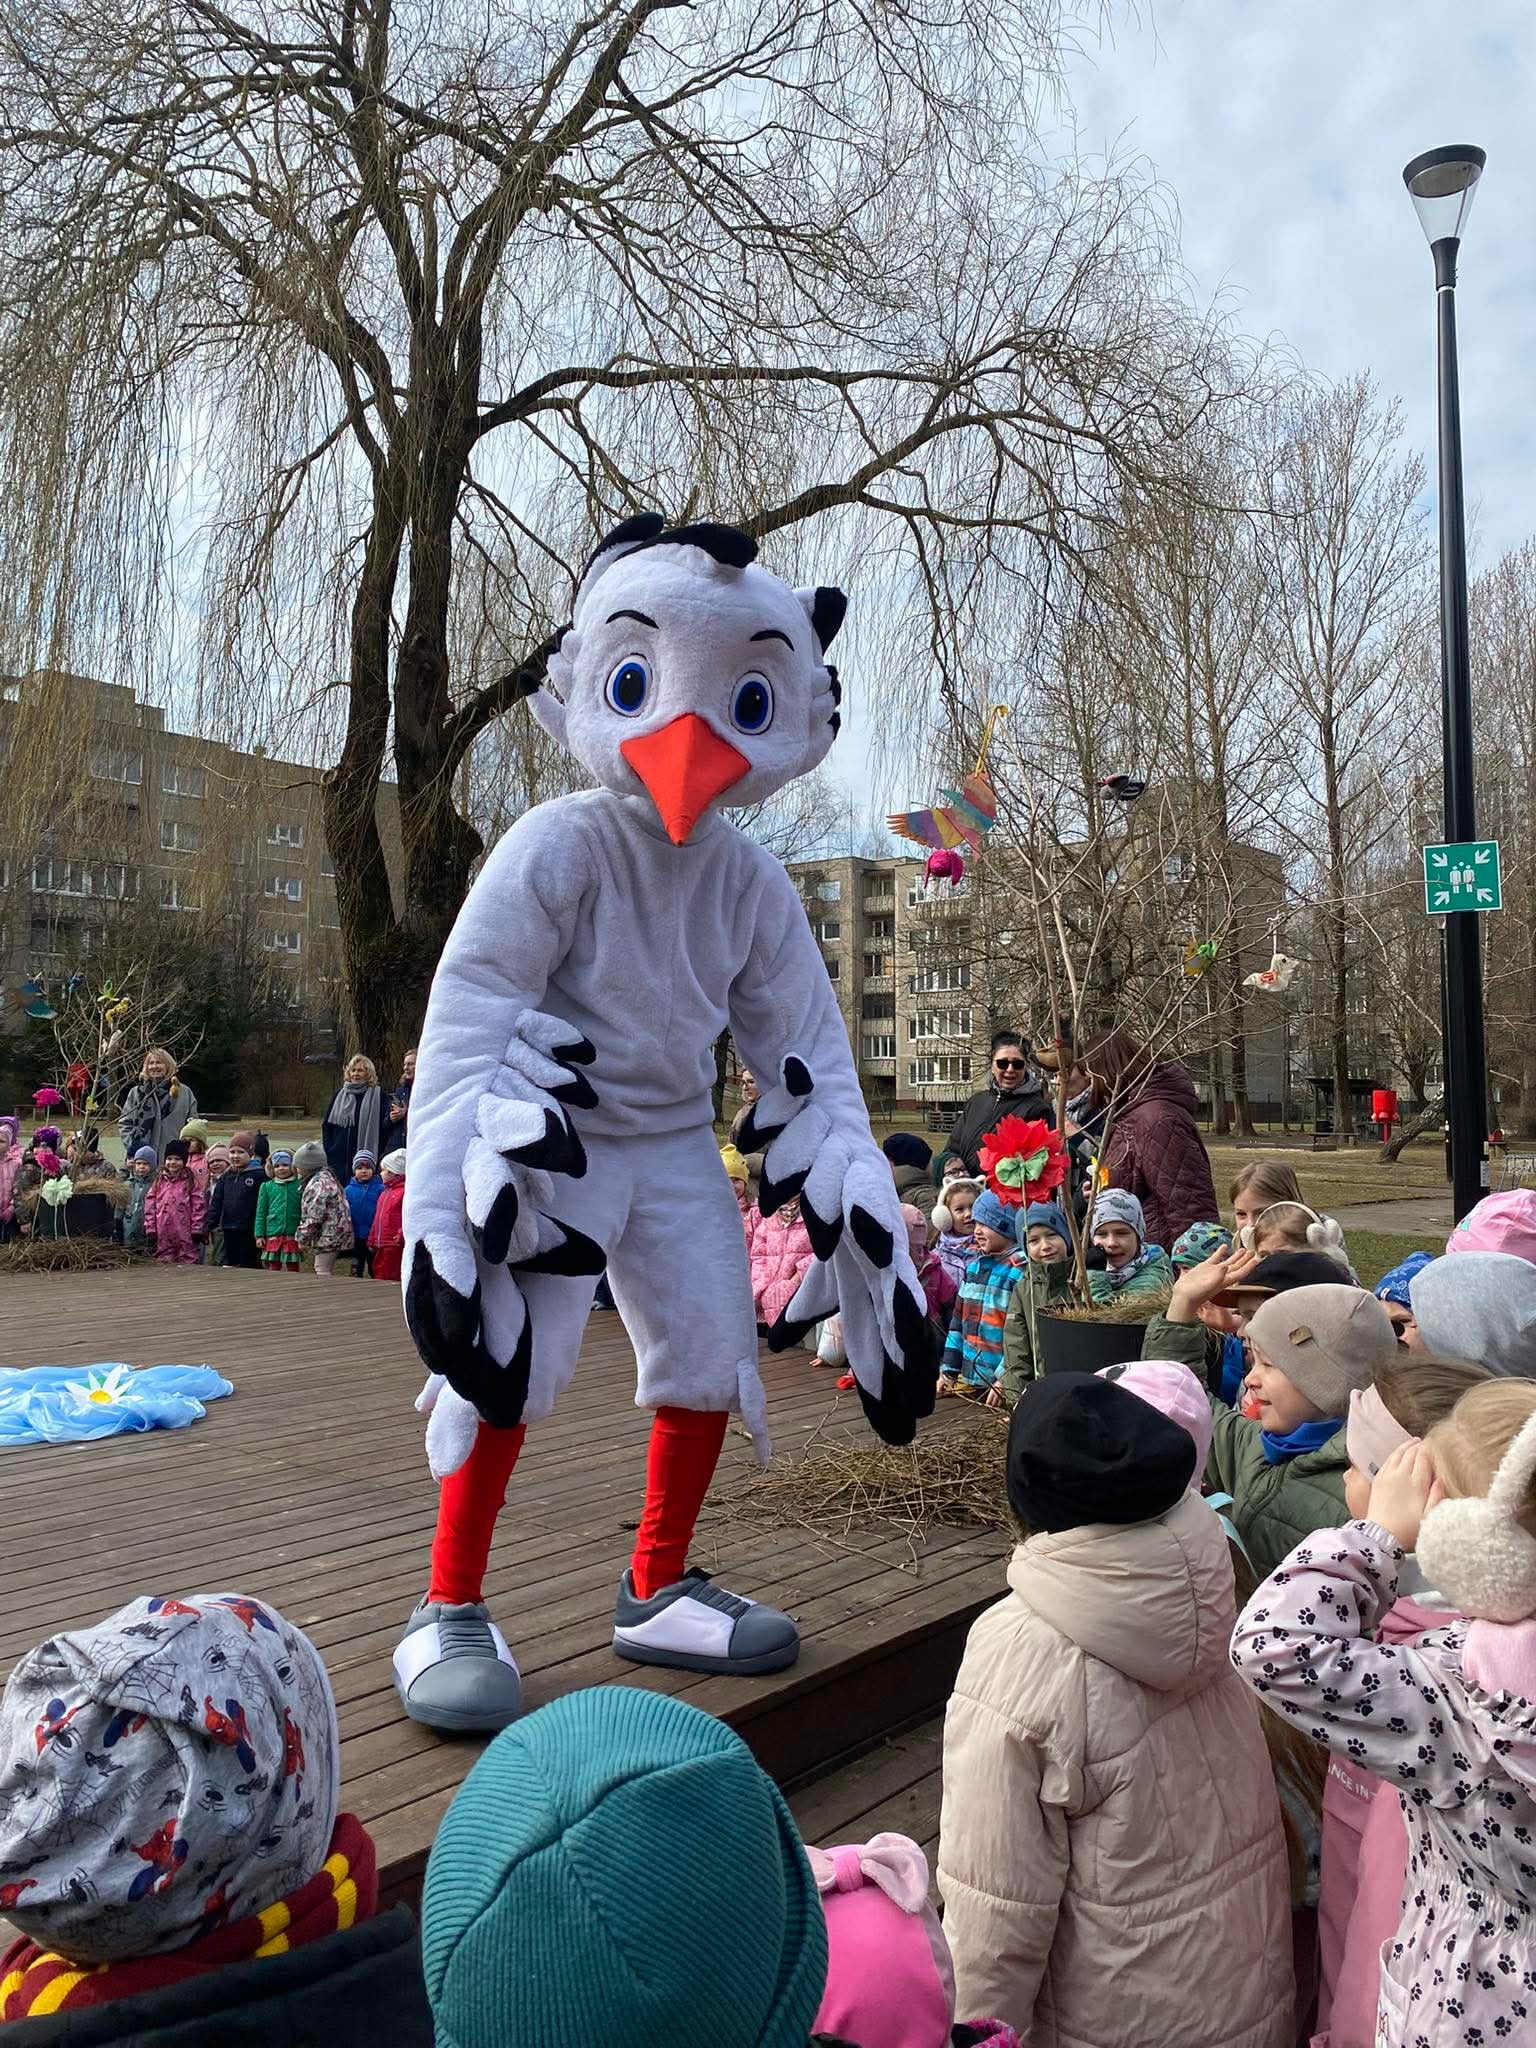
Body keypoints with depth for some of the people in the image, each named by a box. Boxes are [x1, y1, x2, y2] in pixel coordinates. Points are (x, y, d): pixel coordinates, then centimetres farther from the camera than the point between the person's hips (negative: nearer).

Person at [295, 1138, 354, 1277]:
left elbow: (313, 1215, -19)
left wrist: (303, 1238, -11)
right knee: (328, 1272, 14)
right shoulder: (326, 1178, 18)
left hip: (328, 1235, -11)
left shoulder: (319, 1183, -16)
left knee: (322, 1272, -11)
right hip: (333, 1235, 11)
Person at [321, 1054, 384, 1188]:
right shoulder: (341, 1094, 11)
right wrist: (328, 1149, 4)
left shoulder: (377, 1095, 0)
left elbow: (382, 1127, -3)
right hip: (338, 1157, 4)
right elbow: (327, 1125, 15)